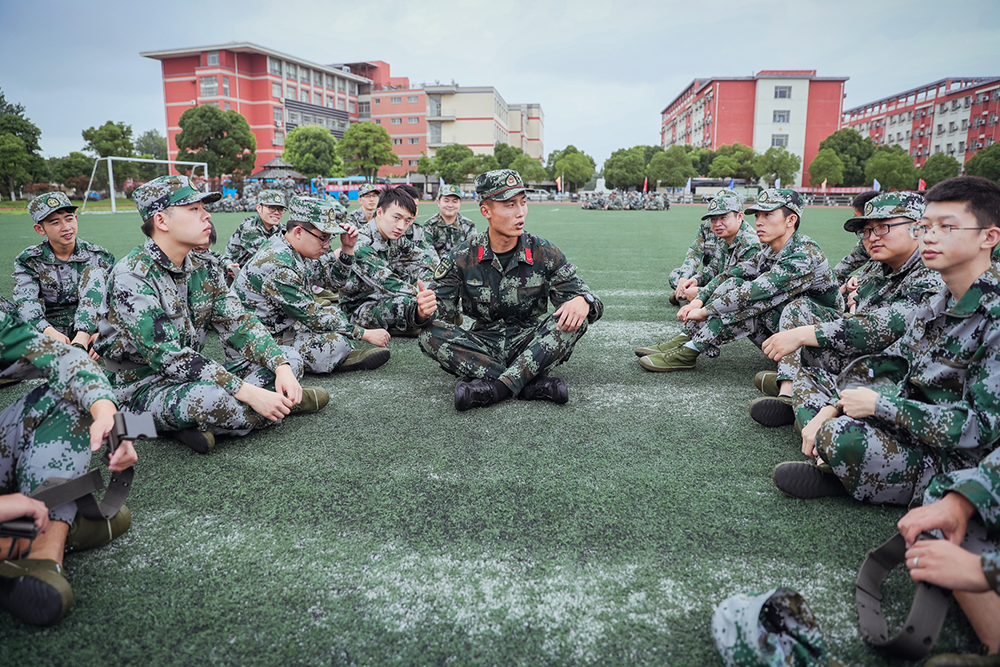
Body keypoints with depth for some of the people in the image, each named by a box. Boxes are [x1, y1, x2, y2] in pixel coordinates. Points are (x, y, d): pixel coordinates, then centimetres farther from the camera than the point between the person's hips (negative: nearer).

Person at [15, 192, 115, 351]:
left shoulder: (100, 257, 6)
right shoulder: (28, 262, 5)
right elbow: (26, 302, -12)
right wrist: (49, 332, -35)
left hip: (91, 328, -1)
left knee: (95, 272, -18)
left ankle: (82, 341, -38)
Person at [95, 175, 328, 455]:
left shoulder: (205, 267, 4)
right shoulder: (131, 277, -19)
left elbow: (237, 322, 0)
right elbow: (167, 356, -27)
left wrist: (282, 367, -19)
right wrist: (249, 393, -32)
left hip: (194, 377, 8)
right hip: (145, 388, -7)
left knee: (290, 359, -3)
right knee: (210, 396, -39)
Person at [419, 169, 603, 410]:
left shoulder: (545, 254, -3)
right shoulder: (462, 259, -3)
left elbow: (577, 293, -2)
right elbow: (440, 310, -5)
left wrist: (583, 301, -29)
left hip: (530, 345, 0)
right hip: (484, 344, 1)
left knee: (575, 319, -26)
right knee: (430, 333, -26)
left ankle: (497, 387, -35)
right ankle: (533, 384, -32)